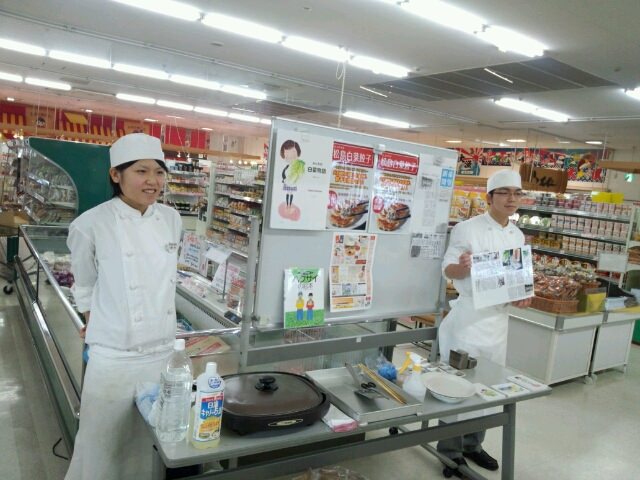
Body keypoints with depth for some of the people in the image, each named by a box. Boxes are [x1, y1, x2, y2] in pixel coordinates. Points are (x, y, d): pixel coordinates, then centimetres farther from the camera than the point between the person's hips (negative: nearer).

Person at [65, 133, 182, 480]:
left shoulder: (171, 220, -1)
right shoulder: (91, 224, -14)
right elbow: (85, 286, 2)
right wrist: (97, 325, 8)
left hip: (162, 352, 4)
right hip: (114, 357, -4)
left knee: (150, 442, 20)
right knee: (103, 446, 13)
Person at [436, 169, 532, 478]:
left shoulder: (517, 236, 8)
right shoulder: (468, 229, -11)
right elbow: (448, 270, -12)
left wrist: (522, 296, -4)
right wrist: (463, 266, -34)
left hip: (499, 317, 7)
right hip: (469, 315, -7)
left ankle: (473, 445, 35)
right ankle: (450, 450, 19)